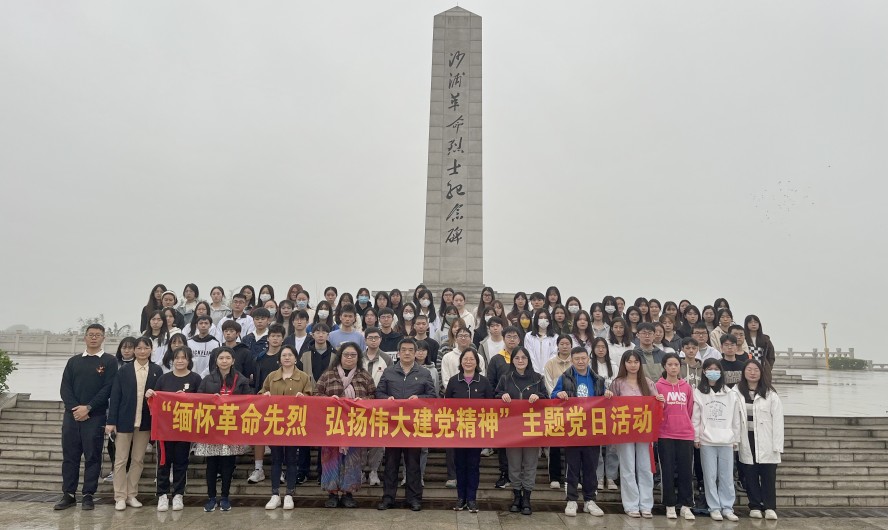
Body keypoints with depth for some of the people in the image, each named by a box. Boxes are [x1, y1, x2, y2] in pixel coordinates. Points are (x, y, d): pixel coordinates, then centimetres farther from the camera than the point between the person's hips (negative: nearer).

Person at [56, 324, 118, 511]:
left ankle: (88, 495, 7)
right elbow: (65, 388, 6)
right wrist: (75, 408, -9)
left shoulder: (109, 361, 1)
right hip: (72, 414, 3)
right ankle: (68, 494, 15)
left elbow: (108, 388, -7)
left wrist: (88, 408, -14)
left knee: (92, 456, 0)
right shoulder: (73, 361, 13)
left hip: (95, 416, -3)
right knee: (70, 455, 7)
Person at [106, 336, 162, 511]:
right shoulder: (124, 370, 0)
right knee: (121, 460, 4)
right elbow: (115, 396, -2)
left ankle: (132, 495, 20)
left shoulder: (157, 370, 2)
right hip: (124, 421, -1)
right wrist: (111, 421, -8)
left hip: (145, 422, 1)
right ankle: (120, 497, 13)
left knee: (138, 460, 9)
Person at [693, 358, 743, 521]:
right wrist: (696, 438, -2)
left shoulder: (731, 394, 6)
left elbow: (736, 418, 8)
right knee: (710, 476, 2)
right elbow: (695, 418, 0)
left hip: (726, 441, 1)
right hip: (706, 441, -1)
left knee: (727, 476, 5)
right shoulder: (698, 393, 1)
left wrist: (736, 439, 6)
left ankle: (727, 507, 15)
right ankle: (714, 508, 10)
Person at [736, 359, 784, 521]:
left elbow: (777, 420, -4)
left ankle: (770, 507, 11)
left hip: (765, 442, -1)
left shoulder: (770, 394, -3)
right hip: (746, 441, 1)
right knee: (750, 476, 7)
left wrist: (777, 445, -7)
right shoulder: (736, 392, 2)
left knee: (768, 476, 1)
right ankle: (755, 506, 16)